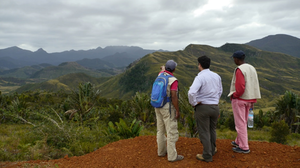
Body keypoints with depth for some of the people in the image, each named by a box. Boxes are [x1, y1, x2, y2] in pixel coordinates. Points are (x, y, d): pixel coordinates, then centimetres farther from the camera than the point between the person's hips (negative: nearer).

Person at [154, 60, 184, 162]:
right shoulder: (173, 81, -20)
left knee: (161, 130, 17)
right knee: (172, 132, 1)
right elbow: (174, 97, -25)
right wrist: (178, 111, -17)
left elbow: (164, 70, 28)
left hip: (159, 106, 8)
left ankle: (162, 151, 29)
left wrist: (163, 68, 50)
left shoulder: (161, 74, 2)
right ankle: (172, 156, 7)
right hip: (168, 108, -8)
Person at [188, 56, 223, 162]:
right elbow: (220, 91, 19)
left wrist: (193, 103, -15)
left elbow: (191, 92, -31)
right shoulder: (217, 76, 5)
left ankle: (207, 156, 17)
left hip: (202, 107, -6)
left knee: (204, 132, 6)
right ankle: (212, 150, 39)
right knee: (212, 129, 23)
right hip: (215, 107, 6)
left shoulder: (200, 77, -17)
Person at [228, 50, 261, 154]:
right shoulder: (252, 68, 8)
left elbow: (240, 88, -27)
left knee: (240, 123, 1)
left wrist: (233, 96, -8)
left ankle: (244, 147, 9)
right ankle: (239, 141, 33)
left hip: (238, 99, -9)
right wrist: (252, 101, 15)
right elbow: (255, 86, 10)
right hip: (248, 99, 9)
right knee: (243, 122, 20)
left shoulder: (239, 70, -19)